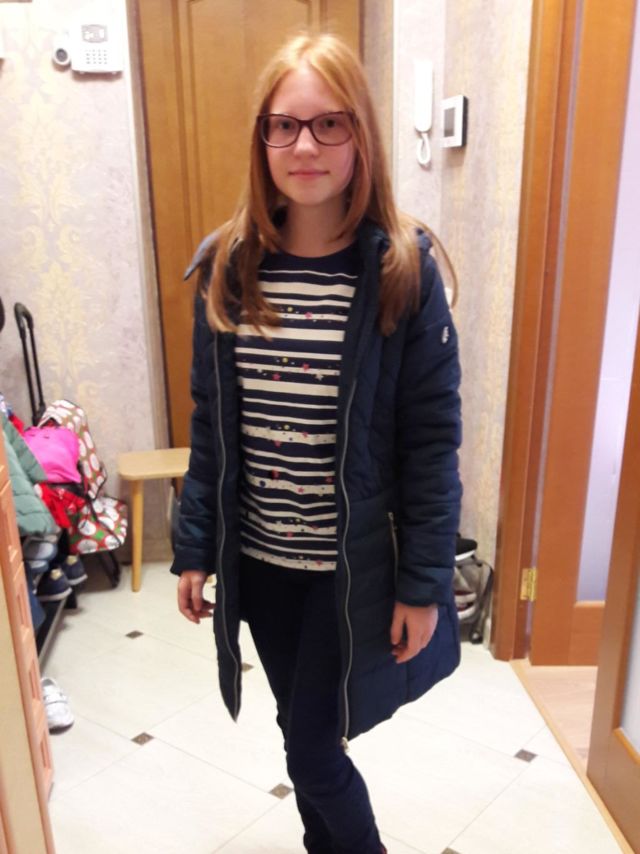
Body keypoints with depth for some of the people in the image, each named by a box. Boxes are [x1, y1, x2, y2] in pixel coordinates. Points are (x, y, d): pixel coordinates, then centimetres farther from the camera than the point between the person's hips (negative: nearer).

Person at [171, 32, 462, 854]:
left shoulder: (403, 269, -13)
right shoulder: (226, 266, -3)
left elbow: (432, 440, -11)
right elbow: (209, 424, 3)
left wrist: (423, 583, -9)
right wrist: (195, 548, 5)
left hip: (352, 564, -3)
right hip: (258, 557, 4)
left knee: (312, 750, 8)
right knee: (303, 731, 22)